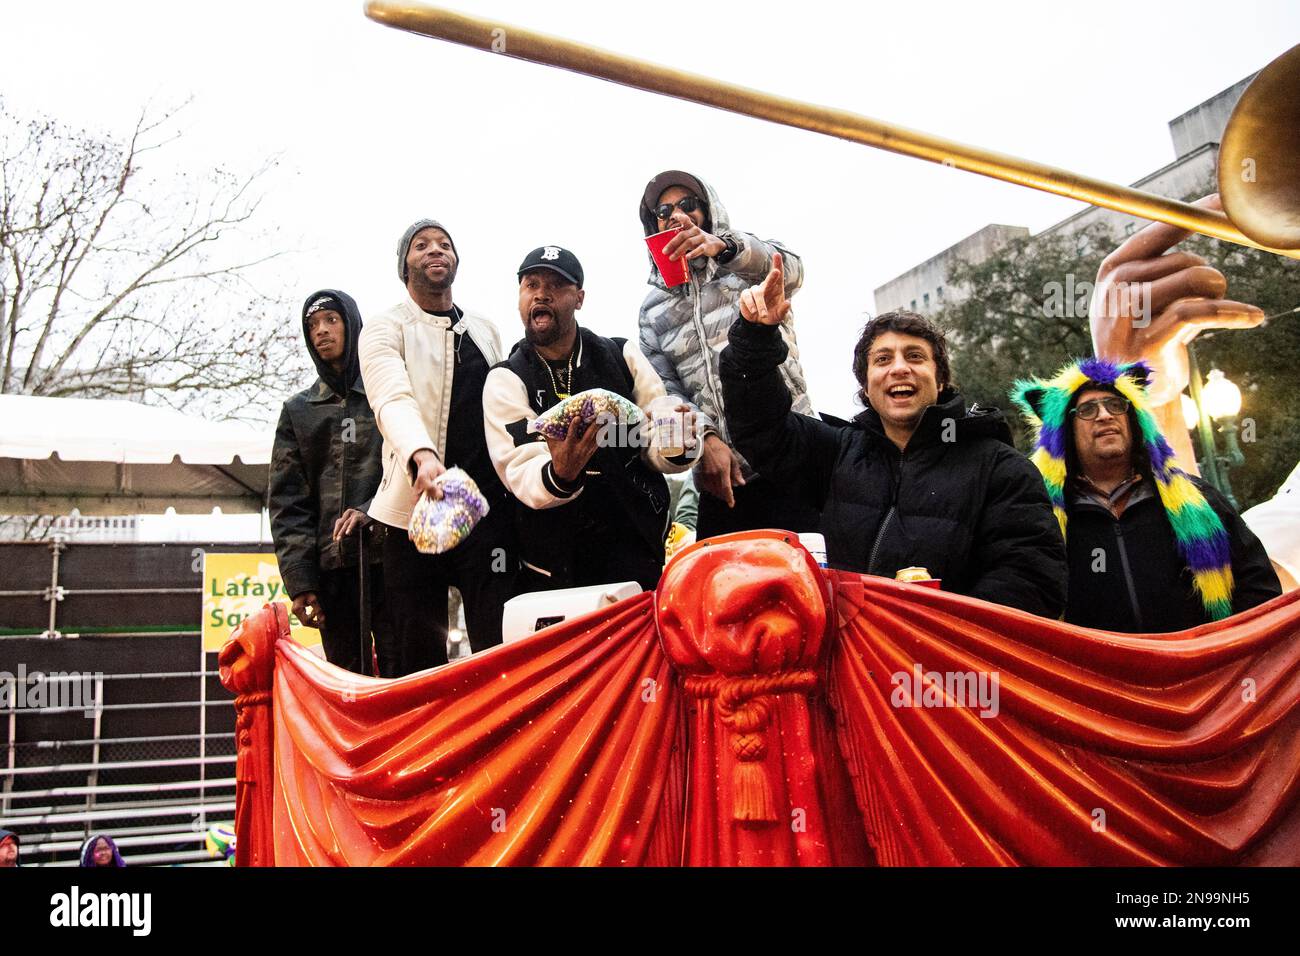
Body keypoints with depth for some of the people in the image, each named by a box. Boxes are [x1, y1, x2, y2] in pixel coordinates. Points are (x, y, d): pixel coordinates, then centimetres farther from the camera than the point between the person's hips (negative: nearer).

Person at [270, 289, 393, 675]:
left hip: (389, 556, -3)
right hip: (331, 567, 3)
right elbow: (287, 502, 11)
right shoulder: (298, 409, 18)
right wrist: (298, 579, 1)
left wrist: (370, 512, -15)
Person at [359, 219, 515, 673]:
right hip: (416, 510, -3)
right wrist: (422, 454, -37)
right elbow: (393, 399, -17)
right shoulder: (385, 329, 2)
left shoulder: (485, 330, 17)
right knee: (420, 663, 3)